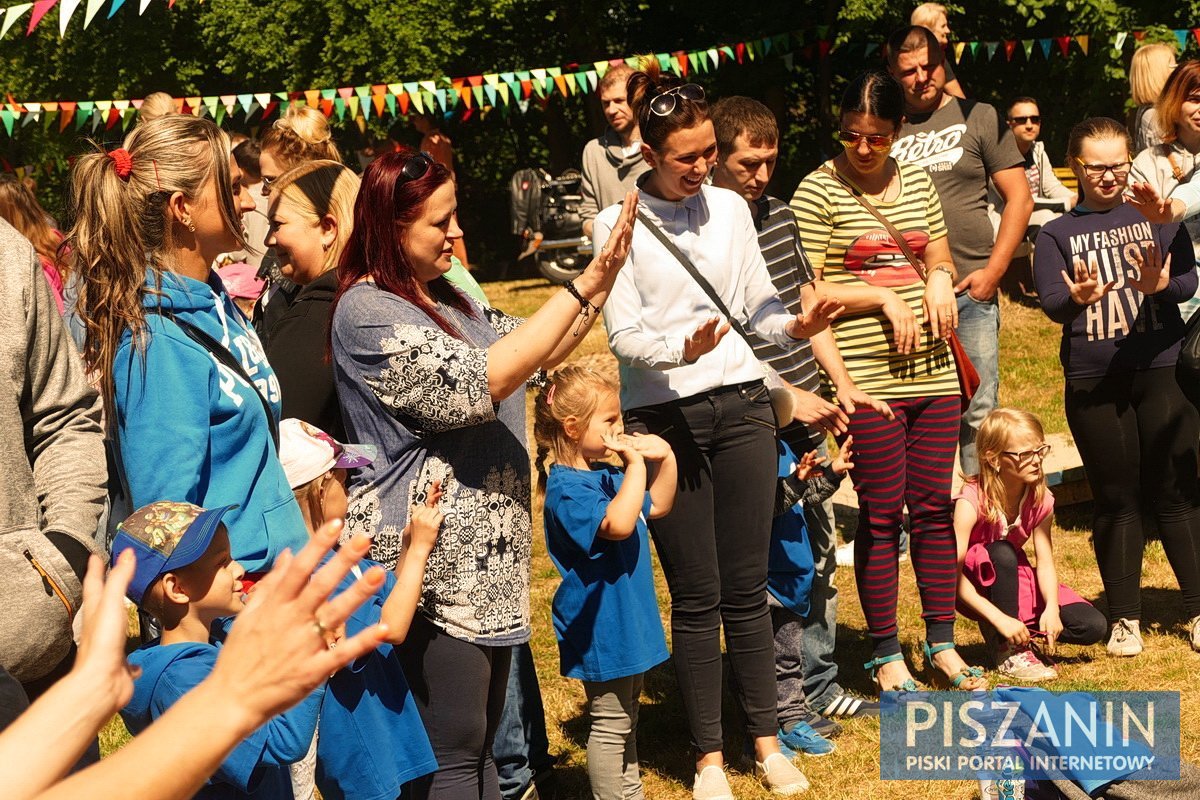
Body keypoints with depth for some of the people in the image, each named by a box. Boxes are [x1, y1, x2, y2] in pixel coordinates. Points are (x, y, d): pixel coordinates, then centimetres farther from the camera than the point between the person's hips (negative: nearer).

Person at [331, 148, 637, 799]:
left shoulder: (444, 297, 12)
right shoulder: (366, 312, -16)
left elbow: (535, 352, 21)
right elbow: (477, 383, -25)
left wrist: (603, 280, 4)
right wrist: (580, 288, -22)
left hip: (484, 559, 9)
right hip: (432, 566, -9)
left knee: (480, 742, 15)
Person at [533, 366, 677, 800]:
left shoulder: (607, 475, 8)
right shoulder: (566, 488, -23)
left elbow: (657, 506, 20)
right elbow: (617, 523, -38)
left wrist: (665, 459, 5)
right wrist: (636, 463, -32)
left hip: (629, 619, 10)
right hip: (602, 628, -10)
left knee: (624, 720, 22)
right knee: (610, 724, 1)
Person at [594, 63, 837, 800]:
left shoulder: (731, 208, 6)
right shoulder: (620, 223, -5)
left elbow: (760, 304, 10)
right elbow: (623, 335, -8)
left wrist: (795, 325, -11)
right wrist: (683, 348, -26)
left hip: (742, 406, 3)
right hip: (664, 417, -3)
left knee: (748, 586, 7)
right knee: (696, 596, 3)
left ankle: (767, 740, 19)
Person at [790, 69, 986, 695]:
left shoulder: (918, 182, 12)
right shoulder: (819, 191, -5)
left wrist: (939, 276, 1)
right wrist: (883, 296, -13)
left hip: (933, 371, 5)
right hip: (867, 379, -5)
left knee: (934, 508, 10)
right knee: (882, 516, 1)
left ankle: (941, 643, 22)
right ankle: (885, 654, 13)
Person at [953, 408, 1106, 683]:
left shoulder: (1040, 498, -11)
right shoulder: (972, 501, -27)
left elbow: (1045, 562, -11)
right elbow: (952, 573, -31)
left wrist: (1052, 608, -29)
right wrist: (999, 618, -36)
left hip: (1016, 580, 5)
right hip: (976, 590, -4)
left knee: (1093, 627, -13)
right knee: (1002, 554, -39)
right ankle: (1008, 653, -25)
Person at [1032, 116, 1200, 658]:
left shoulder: (1157, 216, 6)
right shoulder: (1057, 235, 6)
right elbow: (1051, 304, -8)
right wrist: (1077, 298, -31)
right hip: (1092, 385, 1)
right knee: (1115, 498, 6)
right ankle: (1124, 618, 15)